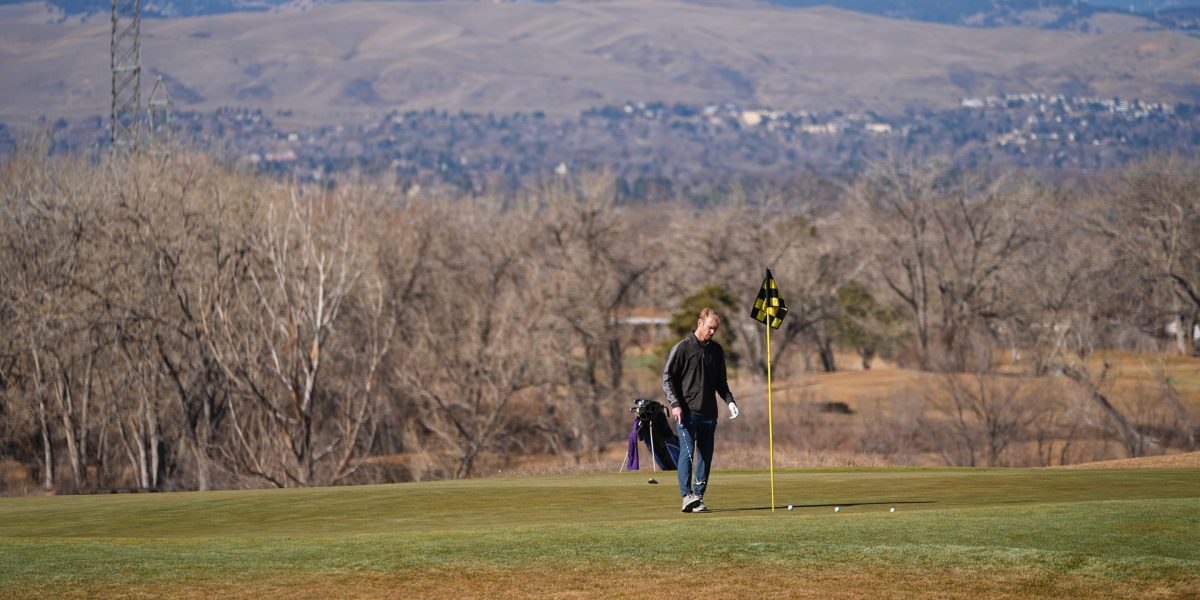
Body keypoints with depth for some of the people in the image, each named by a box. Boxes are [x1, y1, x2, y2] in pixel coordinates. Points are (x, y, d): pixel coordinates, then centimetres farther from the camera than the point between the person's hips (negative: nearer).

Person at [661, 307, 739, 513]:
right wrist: (675, 404, -14)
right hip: (687, 411, -5)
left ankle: (699, 497, 8)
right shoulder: (682, 348, -3)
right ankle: (687, 496, -19)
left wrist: (729, 400, 6)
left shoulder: (716, 350, 13)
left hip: (709, 413, 6)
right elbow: (667, 378, -4)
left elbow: (720, 381, 23)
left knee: (706, 455, 4)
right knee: (687, 452, -14)